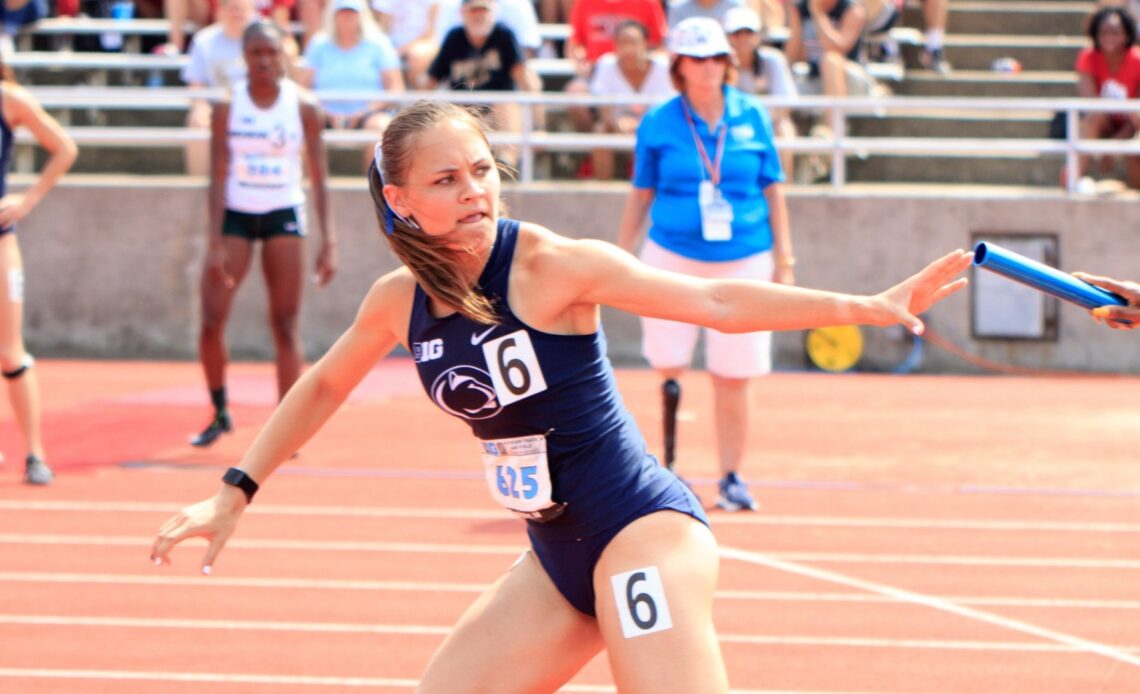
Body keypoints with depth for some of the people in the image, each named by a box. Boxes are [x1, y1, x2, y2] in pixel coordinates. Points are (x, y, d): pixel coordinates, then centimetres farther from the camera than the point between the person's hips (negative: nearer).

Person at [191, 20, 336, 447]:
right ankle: (220, 413, 14)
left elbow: (318, 178, -1)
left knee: (285, 324, -4)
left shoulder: (303, 107, -4)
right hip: (235, 215, 0)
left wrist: (328, 242, -7)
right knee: (211, 319, -6)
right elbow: (218, 176, -6)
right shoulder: (227, 107, -5)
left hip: (283, 216, 0)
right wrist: (215, 244, -12)